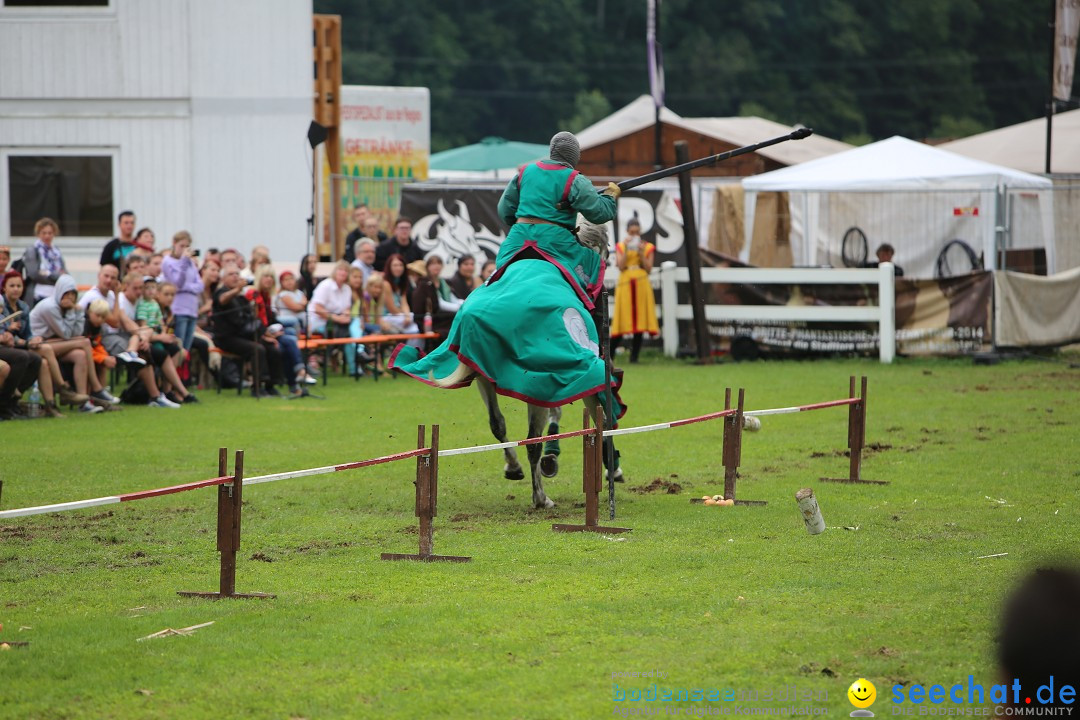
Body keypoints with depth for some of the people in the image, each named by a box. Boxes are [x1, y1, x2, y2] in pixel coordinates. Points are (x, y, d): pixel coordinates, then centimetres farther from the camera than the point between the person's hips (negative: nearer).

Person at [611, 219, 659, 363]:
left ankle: (634, 355, 2)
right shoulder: (620, 247, 9)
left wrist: (641, 253, -7)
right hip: (625, 285, -1)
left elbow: (649, 269, 1)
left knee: (640, 319, -2)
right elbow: (620, 267, -4)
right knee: (623, 318, -4)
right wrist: (626, 249, -9)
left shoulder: (648, 248, 8)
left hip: (642, 285, 1)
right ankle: (609, 354, 6)